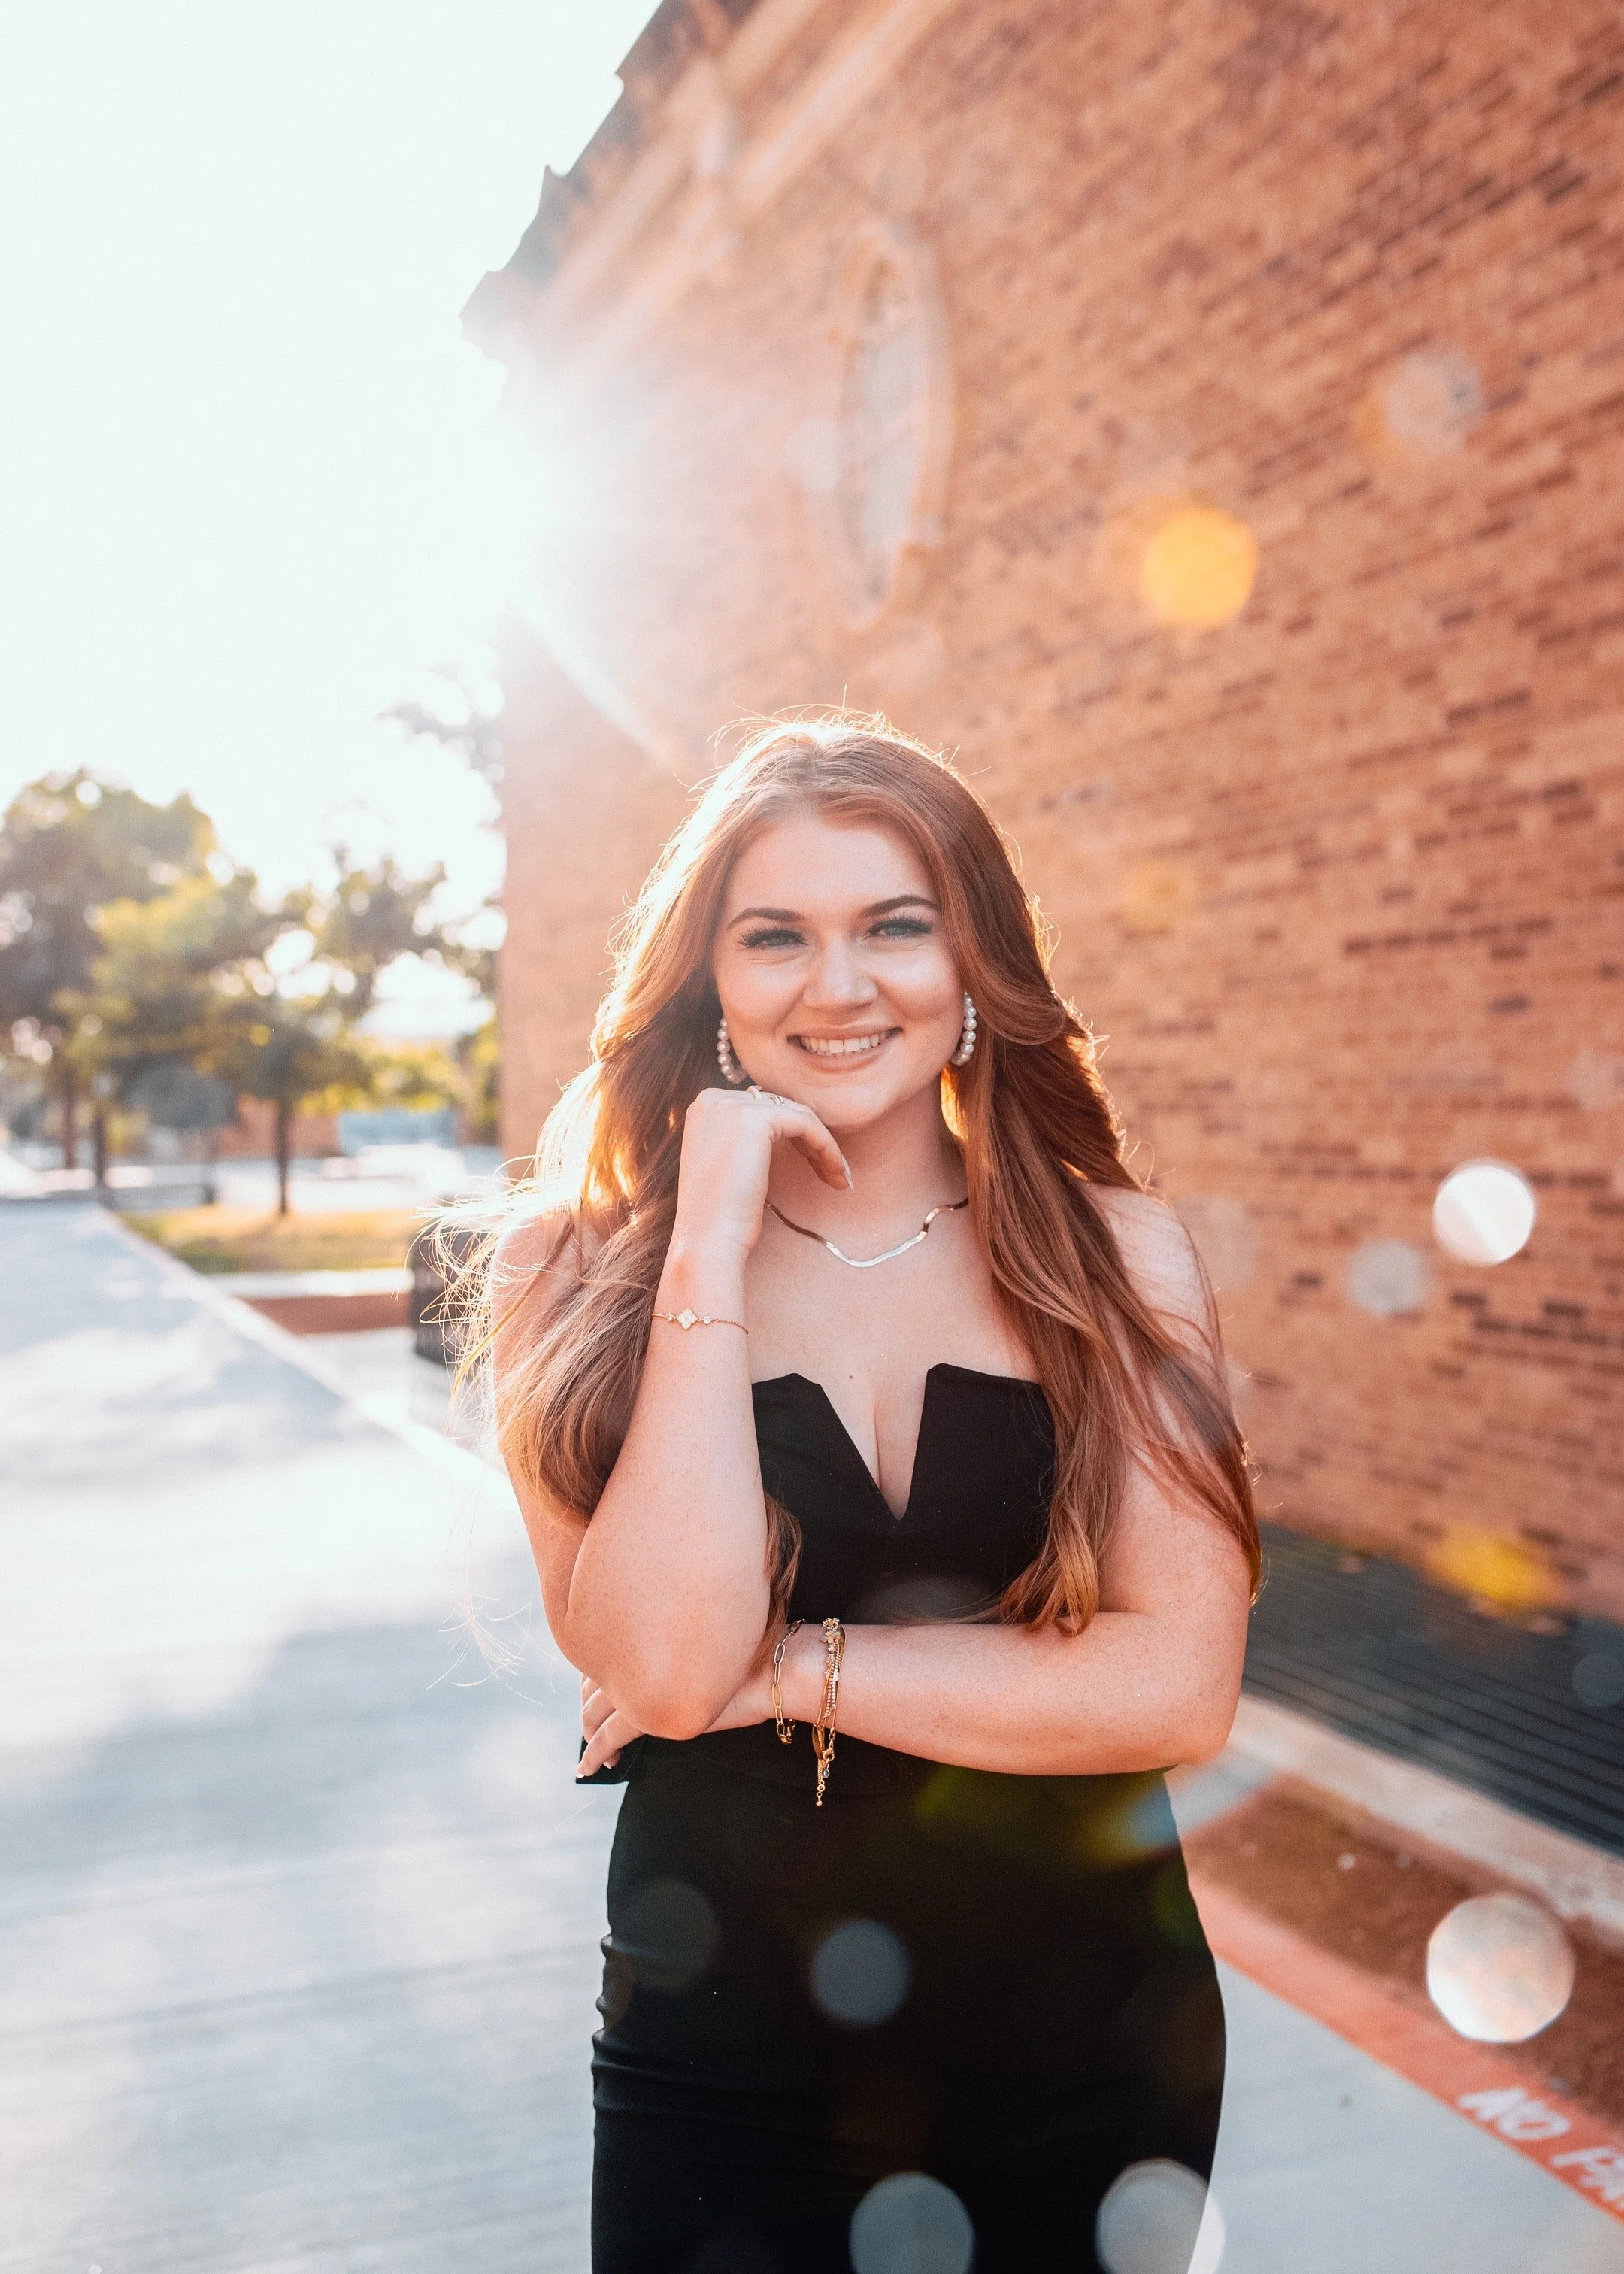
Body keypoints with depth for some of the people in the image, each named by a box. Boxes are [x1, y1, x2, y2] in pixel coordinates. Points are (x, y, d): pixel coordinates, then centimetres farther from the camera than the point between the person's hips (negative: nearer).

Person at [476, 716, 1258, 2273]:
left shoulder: (1112, 1252, -6)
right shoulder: (588, 1276, -7)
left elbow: (1177, 1685, -14)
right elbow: (664, 1664, -21)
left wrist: (788, 1672, -15)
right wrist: (712, 1244, -22)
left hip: (1090, 2063, 1)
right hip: (723, 2069, -1)